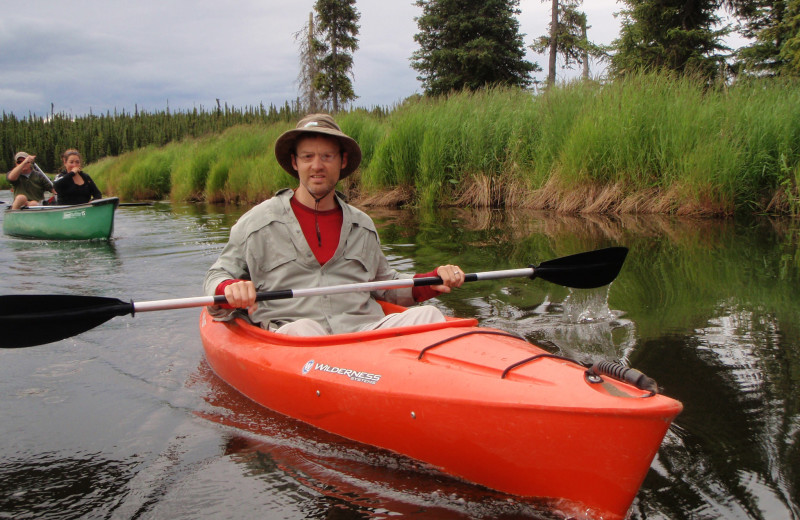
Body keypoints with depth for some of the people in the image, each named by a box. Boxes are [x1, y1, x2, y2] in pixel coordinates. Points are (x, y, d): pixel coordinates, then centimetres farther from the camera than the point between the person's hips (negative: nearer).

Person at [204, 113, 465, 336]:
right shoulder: (258, 223, 11)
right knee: (301, 330, -39)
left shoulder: (363, 226, 23)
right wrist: (229, 291, -13)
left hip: (364, 332, 3)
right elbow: (216, 277, 13)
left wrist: (433, 281, 13)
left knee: (428, 315, -23)